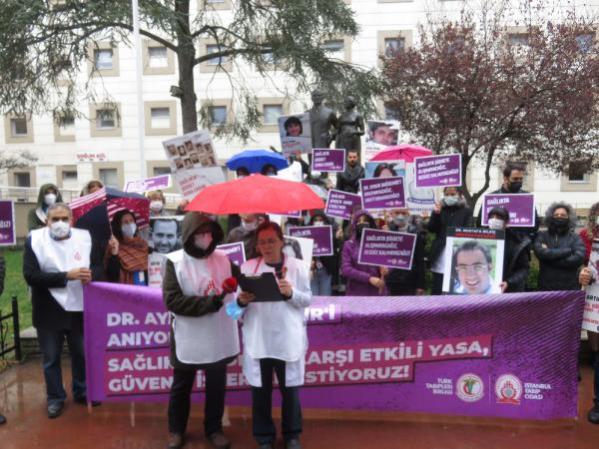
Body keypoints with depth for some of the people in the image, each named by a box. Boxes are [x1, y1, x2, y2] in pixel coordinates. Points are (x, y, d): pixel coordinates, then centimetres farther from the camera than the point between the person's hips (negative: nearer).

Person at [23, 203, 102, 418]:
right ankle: (55, 397, 33)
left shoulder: (84, 237, -2)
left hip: (78, 309, 2)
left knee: (82, 354, 17)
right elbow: (30, 276, -18)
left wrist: (91, 274, -22)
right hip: (48, 312, -2)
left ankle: (82, 392, 38)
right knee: (51, 358, 13)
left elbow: (98, 266, 2)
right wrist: (66, 276, -26)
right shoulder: (35, 239, -10)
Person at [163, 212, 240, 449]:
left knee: (216, 387, 17)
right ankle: (176, 430, 38)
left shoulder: (222, 258, -3)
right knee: (181, 387, 17)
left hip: (219, 338, 3)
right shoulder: (175, 261, -12)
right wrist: (209, 302, -25)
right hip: (189, 339, -2)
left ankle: (214, 428, 38)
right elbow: (172, 301, -18)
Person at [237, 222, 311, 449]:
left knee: (290, 388, 9)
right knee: (260, 389, 7)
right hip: (257, 339, 1)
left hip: (288, 338, -1)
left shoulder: (297, 266, 0)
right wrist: (241, 301, -17)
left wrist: (291, 293, -19)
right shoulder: (248, 267, 4)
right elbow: (240, 303, 6)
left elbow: (307, 300, 0)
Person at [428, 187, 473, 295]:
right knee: (437, 290, 6)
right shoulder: (440, 209, 10)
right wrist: (436, 213, -12)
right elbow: (430, 229, 1)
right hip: (440, 258, 2)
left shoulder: (466, 211, 4)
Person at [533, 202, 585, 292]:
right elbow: (540, 252, -16)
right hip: (545, 288, 0)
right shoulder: (542, 236, 3)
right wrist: (567, 251, -13)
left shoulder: (575, 238, 3)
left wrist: (550, 256, -13)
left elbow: (578, 258, -14)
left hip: (569, 288, 0)